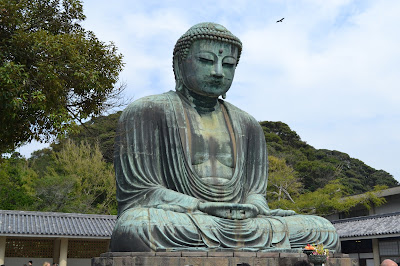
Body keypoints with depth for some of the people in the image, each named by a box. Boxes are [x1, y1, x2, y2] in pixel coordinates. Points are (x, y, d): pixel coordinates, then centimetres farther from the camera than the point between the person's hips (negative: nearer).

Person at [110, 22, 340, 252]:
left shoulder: (247, 125, 18)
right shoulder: (146, 113, 3)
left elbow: (255, 193, 15)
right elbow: (136, 192, -5)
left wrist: (253, 208, -11)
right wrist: (204, 207, -18)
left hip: (241, 225, 5)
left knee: (323, 231, -12)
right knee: (134, 228, -38)